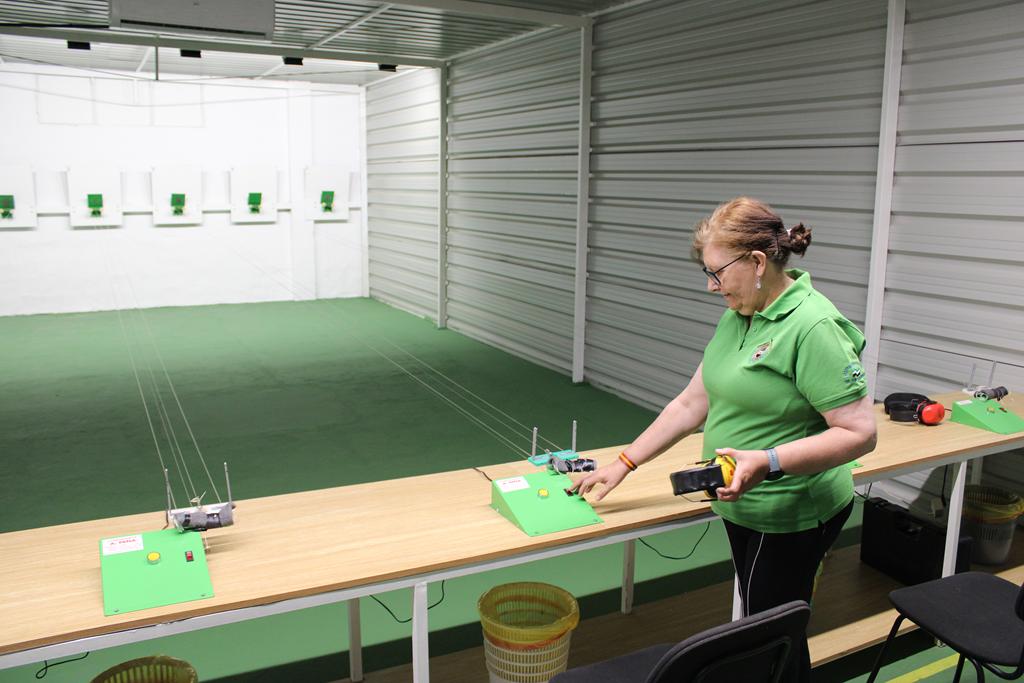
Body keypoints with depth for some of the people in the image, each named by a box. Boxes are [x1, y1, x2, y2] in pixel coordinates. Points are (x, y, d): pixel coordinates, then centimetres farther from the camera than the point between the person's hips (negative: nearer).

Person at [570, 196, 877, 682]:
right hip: (746, 508, 8)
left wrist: (767, 462, -31)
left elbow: (859, 433, -22)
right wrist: (624, 464, 8)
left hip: (791, 517, -8)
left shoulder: (813, 327, -21)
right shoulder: (736, 316, 5)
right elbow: (691, 403, 9)